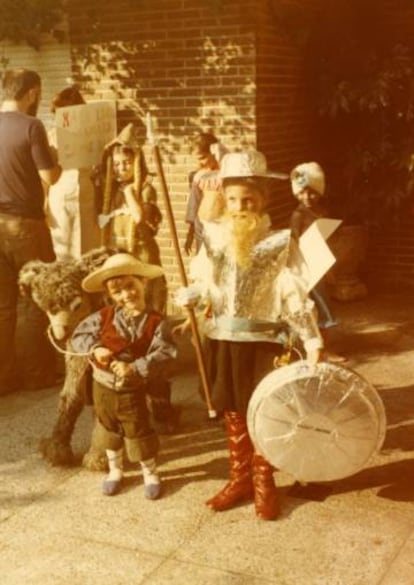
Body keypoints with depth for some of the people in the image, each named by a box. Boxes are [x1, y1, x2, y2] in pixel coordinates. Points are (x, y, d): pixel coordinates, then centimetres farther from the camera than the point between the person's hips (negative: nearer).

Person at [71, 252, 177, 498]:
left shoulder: (156, 322, -14)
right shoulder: (104, 316, -6)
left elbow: (163, 354, -22)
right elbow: (79, 335, -1)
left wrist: (134, 369, -31)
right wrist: (95, 349, -21)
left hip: (133, 391, -3)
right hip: (103, 386, 3)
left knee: (139, 432, 7)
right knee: (110, 429, 19)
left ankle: (151, 473, 28)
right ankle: (115, 470, 39)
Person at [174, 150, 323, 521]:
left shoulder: (278, 243, -8)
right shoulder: (213, 237, 2)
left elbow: (296, 297, -9)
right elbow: (202, 283, 8)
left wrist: (313, 342, -14)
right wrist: (187, 298, -14)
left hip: (262, 342, -3)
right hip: (223, 341, 4)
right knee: (232, 411, 13)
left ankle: (264, 483, 23)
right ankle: (240, 478, 28)